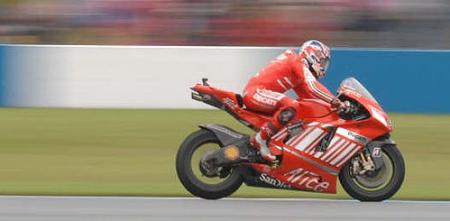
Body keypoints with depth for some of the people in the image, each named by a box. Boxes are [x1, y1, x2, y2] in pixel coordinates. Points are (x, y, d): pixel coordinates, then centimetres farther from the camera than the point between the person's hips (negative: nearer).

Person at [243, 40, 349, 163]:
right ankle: (260, 139, -29)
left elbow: (306, 95, 21)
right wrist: (335, 101, -27)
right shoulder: (299, 62, -10)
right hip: (255, 91, -11)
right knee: (291, 106, -33)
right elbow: (313, 87, -24)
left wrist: (330, 102, 13)